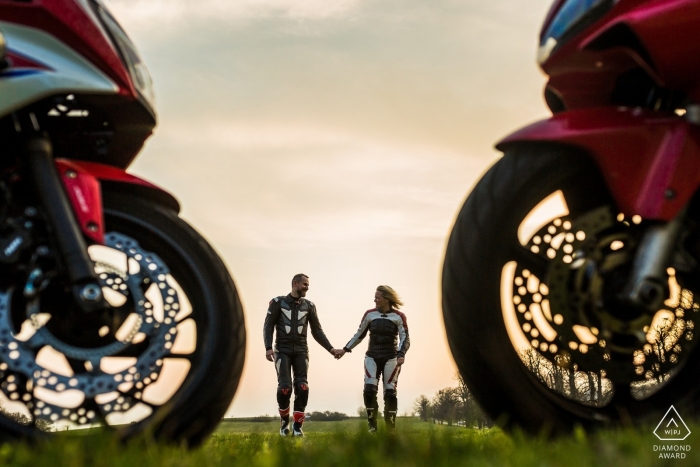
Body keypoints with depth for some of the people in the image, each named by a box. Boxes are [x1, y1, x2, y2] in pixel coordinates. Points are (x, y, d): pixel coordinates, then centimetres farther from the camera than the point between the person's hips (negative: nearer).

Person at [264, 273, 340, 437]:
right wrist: (268, 347, -15)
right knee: (285, 387, -16)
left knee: (302, 387, -12)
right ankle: (284, 419, 9)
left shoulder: (309, 306, 9)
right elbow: (268, 326, -1)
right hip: (283, 350, -2)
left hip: (301, 351, 2)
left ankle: (297, 426, -4)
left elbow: (317, 331, 12)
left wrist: (330, 348, 3)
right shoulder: (278, 303, 1)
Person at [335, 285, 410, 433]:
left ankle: (390, 429, 5)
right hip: (372, 356, 2)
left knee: (390, 392, -3)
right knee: (369, 390, -13)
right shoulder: (370, 314, 4)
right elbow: (359, 335, 13)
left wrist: (401, 355, -25)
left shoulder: (398, 317, -3)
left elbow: (405, 338, -8)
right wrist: (345, 350, 11)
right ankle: (372, 426, -5)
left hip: (391, 358, -2)